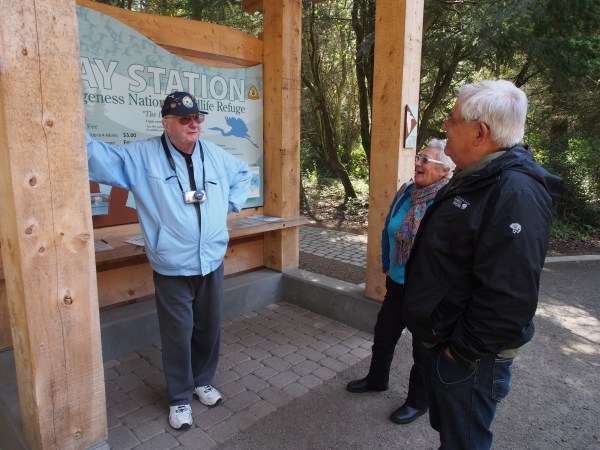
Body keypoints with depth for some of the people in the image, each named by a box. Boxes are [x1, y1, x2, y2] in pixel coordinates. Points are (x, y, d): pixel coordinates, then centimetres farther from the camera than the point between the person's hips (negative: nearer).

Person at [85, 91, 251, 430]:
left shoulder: (216, 155, 7)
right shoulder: (142, 155, -5)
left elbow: (243, 174, 23)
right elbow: (104, 161, -11)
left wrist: (231, 205, 12)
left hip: (212, 263, 4)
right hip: (172, 268, -4)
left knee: (209, 328, 17)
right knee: (178, 335, 7)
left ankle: (203, 381, 41)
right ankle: (180, 398, 28)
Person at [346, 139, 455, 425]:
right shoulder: (406, 192, 0)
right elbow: (388, 231, 11)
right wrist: (388, 268, 12)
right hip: (397, 284, 7)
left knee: (424, 347, 14)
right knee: (383, 333, 22)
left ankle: (418, 401, 37)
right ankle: (377, 379, 48)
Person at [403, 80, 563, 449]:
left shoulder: (516, 193, -27)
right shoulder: (476, 177, 7)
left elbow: (508, 296, -31)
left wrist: (463, 351, -20)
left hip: (470, 359, -9)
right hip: (444, 339, 9)